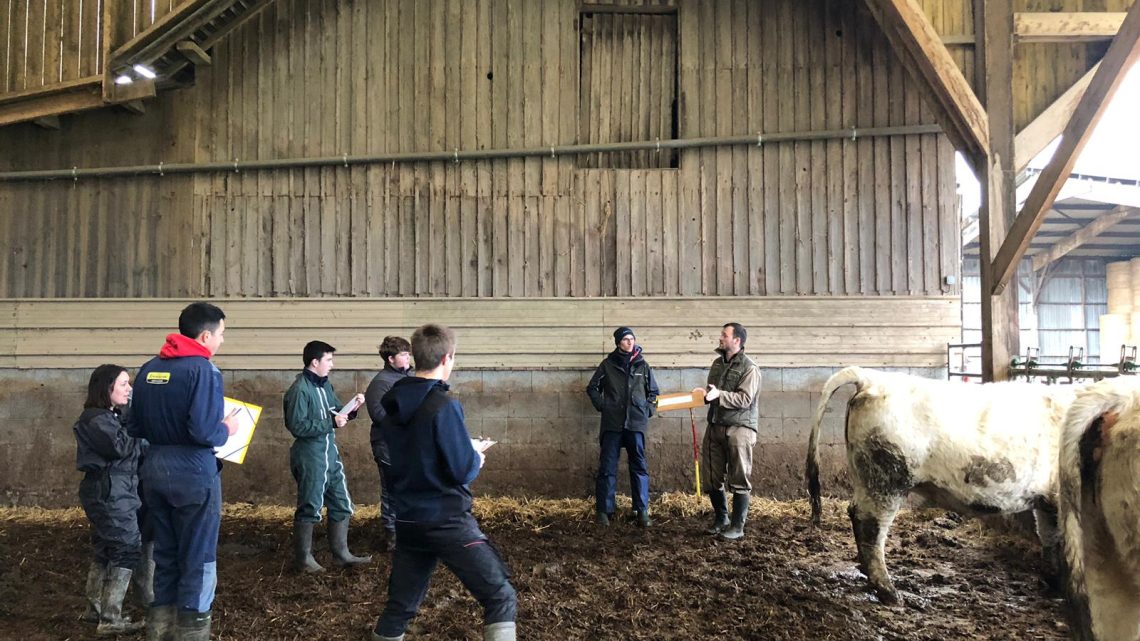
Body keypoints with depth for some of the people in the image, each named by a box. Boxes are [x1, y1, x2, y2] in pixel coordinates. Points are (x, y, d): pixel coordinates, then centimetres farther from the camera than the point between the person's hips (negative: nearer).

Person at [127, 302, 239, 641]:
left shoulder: (148, 369, 8)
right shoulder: (203, 369, -16)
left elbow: (134, 428, 11)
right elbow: (204, 431, -23)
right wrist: (227, 429, -4)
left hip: (154, 470, 8)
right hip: (193, 472, -7)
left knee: (165, 555, 20)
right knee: (197, 559, 5)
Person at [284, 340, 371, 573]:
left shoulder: (325, 385, 9)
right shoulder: (300, 389, -16)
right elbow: (297, 426, -22)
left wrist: (351, 409, -4)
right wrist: (331, 422, -22)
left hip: (331, 453, 8)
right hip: (310, 457, -8)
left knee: (342, 505, 13)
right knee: (309, 508, 4)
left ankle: (341, 554, 25)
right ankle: (303, 559, 19)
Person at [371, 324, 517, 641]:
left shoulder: (393, 406, 6)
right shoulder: (444, 406, -17)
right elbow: (463, 470, -16)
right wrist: (476, 459, 5)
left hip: (408, 521, 8)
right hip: (447, 521, -7)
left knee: (398, 606, 18)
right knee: (501, 597, -1)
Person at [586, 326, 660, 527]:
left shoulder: (642, 365, 8)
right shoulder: (608, 364, 4)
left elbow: (653, 392, 17)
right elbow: (592, 388, 12)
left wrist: (648, 410, 5)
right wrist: (602, 406, 1)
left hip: (636, 423, 1)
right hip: (612, 423, -1)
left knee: (639, 466, 3)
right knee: (607, 467, 1)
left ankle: (642, 510, 9)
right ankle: (604, 511, 7)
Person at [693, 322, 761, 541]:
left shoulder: (749, 368, -7)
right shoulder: (717, 363, 15)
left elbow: (745, 399, -16)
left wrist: (719, 395, -24)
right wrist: (704, 392, 4)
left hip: (739, 428, -7)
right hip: (715, 426, 7)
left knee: (739, 479, -1)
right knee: (713, 477, 10)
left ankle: (737, 526, 9)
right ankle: (720, 519, 26)